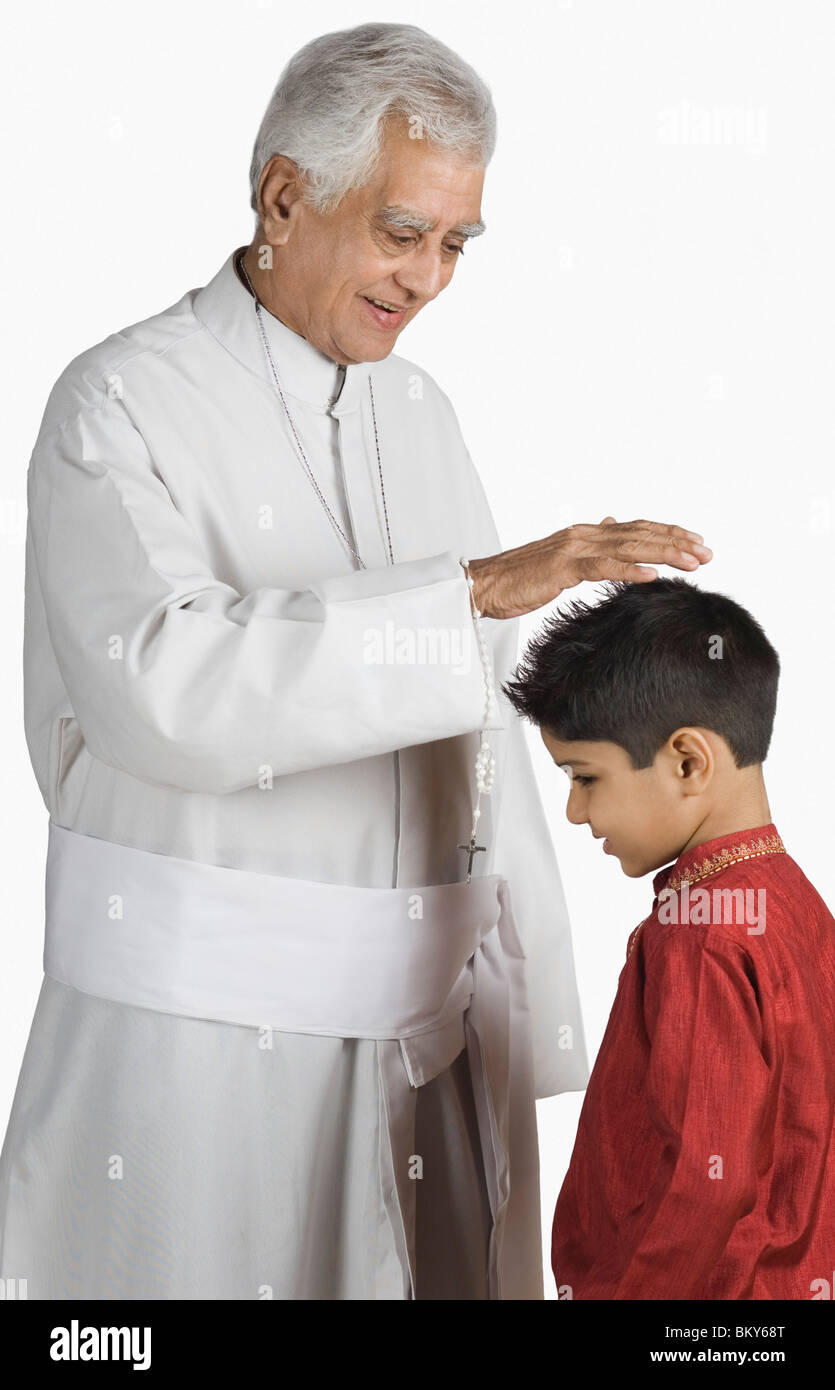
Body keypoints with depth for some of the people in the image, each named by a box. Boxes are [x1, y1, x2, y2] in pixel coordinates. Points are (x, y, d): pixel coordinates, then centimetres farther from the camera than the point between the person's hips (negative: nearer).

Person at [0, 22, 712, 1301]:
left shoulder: (420, 412, 11)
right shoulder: (123, 404, -9)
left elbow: (481, 732, 13)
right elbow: (171, 688, -26)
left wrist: (523, 1005, 11)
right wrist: (476, 589, -29)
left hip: (426, 1010, 6)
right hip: (205, 1023, -5)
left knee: (448, 1266, 9)